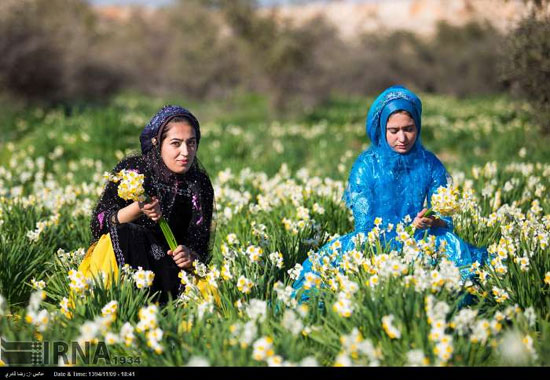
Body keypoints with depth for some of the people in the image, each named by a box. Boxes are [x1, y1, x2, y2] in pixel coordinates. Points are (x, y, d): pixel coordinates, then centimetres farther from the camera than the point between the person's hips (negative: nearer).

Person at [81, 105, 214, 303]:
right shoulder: (132, 169, -10)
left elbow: (201, 249, -3)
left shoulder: (200, 184, -4)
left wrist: (190, 256, -28)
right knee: (129, 233, -34)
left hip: (167, 266, 1)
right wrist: (137, 209, -30)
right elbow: (98, 224, -13)